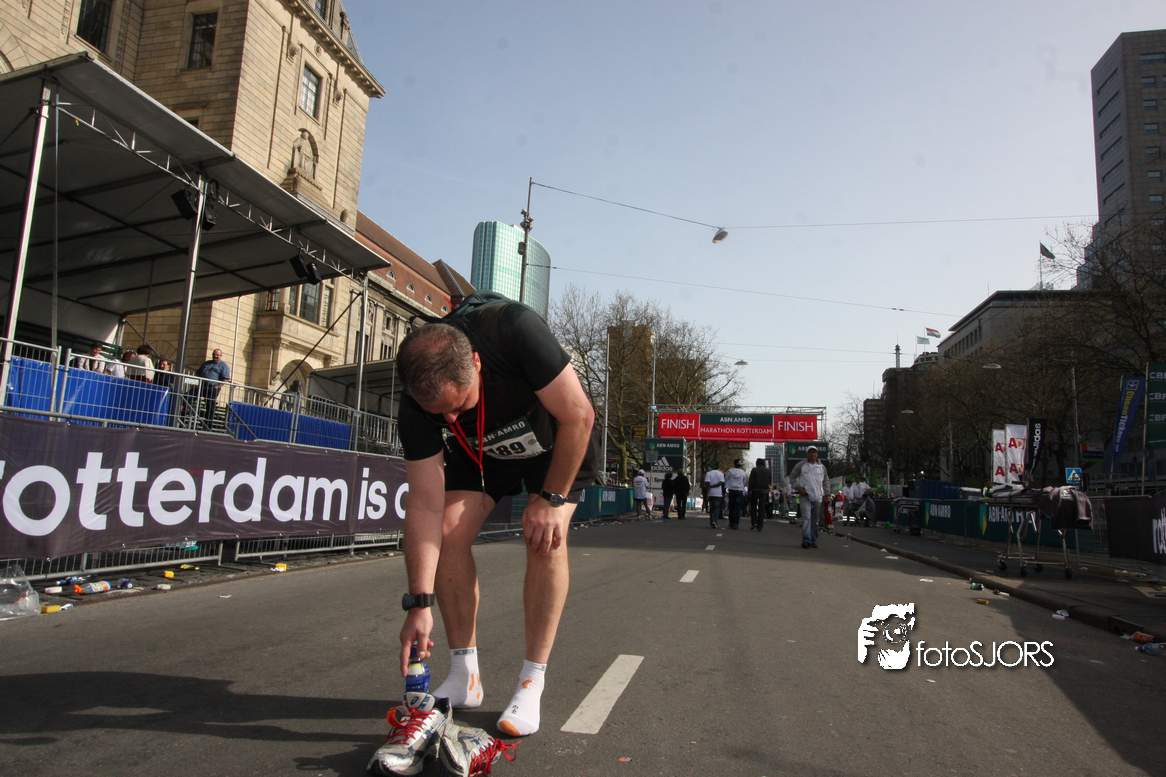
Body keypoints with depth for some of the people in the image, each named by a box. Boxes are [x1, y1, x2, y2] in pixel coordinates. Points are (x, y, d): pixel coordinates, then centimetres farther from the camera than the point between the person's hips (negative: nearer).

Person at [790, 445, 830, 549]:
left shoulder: (822, 467, 13)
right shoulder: (800, 465, 3)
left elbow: (826, 481, 22)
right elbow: (792, 477, 8)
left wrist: (827, 494, 13)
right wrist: (797, 487, -7)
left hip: (818, 497, 4)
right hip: (805, 495, -4)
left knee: (815, 520, 8)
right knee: (806, 517, -17)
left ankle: (814, 540, 17)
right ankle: (806, 540, -20)